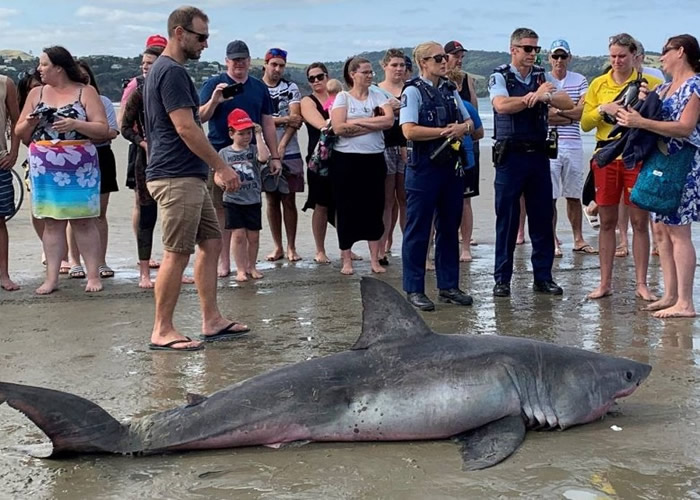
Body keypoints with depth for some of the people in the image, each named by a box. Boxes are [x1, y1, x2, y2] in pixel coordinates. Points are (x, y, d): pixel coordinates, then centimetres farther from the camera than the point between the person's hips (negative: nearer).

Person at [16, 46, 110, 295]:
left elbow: (103, 129, -6)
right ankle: (51, 277, 7)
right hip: (45, 169, 3)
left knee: (84, 220, -1)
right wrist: (30, 123, -8)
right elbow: (21, 133, 14)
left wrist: (76, 124, -19)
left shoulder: (85, 92, 1)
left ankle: (93, 275, 4)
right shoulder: (36, 93, 12)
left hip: (80, 167, -3)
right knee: (52, 221, 4)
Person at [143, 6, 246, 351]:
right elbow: (186, 128, -19)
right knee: (177, 254, -6)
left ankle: (212, 322, 17)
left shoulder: (163, 70, 19)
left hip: (189, 177, 11)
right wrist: (222, 167, -14)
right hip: (177, 178, -11)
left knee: (211, 243, 12)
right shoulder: (172, 72, -14)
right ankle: (162, 332, 2)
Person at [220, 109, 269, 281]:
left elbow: (264, 157, -21)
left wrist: (259, 135, -15)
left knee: (253, 235, 7)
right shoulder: (224, 153, 2)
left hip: (253, 200, 1)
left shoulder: (253, 150, 1)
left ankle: (251, 267, 22)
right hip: (233, 201, -1)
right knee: (238, 234, -2)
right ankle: (241, 269, 7)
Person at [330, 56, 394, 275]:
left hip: (374, 159, 3)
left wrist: (358, 121, -11)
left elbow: (389, 120, -8)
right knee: (347, 209, 3)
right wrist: (374, 125, -10)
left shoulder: (377, 94, 8)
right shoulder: (342, 97, 0)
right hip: (346, 160, -3)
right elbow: (339, 128, -14)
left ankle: (375, 259, 14)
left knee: (374, 207, 6)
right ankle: (346, 259, 12)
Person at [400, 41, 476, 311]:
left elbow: (469, 122, 17)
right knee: (418, 230, -1)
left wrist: (463, 128, -7)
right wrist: (445, 131, -13)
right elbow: (409, 131, -17)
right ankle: (414, 290, 6)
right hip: (423, 167, -7)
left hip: (451, 166, 7)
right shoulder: (413, 91, -6)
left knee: (449, 228, 12)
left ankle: (448, 286, 21)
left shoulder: (451, 90, 14)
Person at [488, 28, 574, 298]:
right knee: (507, 218, 1)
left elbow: (568, 103, -2)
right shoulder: (499, 77, -1)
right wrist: (534, 96, -16)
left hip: (538, 154, 4)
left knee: (542, 217, 5)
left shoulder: (543, 77, 10)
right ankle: (502, 278, 10)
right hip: (510, 155, -4)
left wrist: (545, 96, -20)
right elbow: (502, 105, -20)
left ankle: (543, 276, 14)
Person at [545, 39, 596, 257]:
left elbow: (583, 111, -4)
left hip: (573, 144, 3)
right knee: (550, 196, 0)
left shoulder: (580, 80, 9)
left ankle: (578, 239, 18)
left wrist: (556, 110, -10)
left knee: (574, 196, 10)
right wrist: (571, 115, -8)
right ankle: (552, 241, 9)